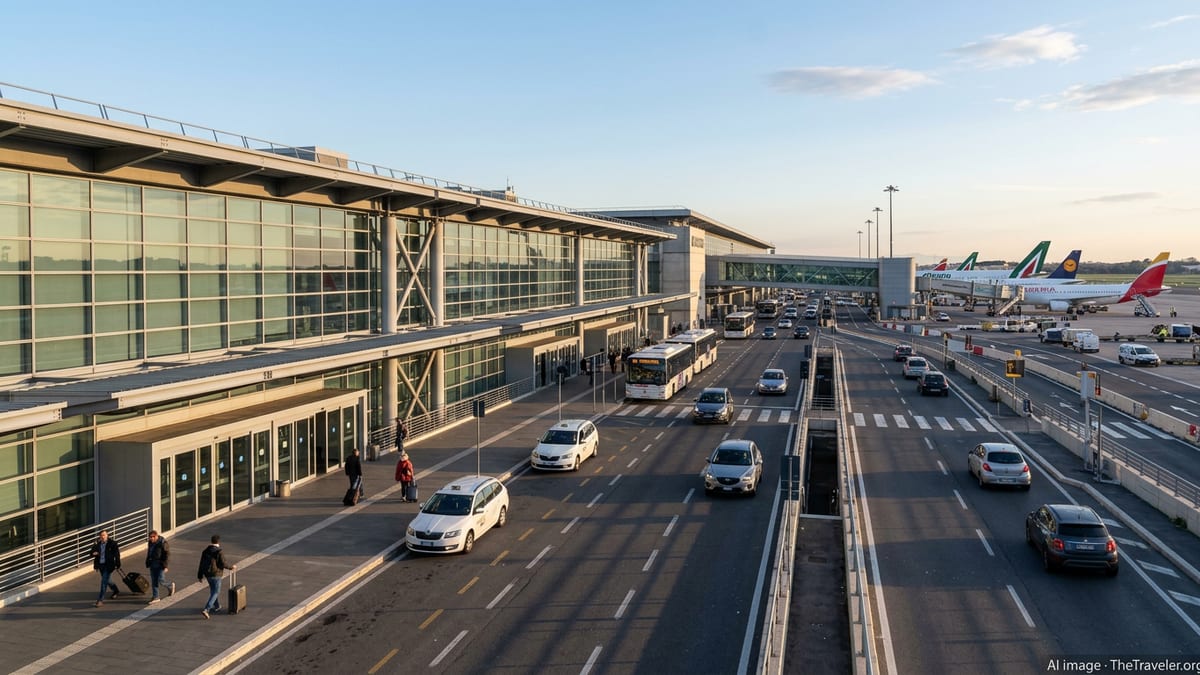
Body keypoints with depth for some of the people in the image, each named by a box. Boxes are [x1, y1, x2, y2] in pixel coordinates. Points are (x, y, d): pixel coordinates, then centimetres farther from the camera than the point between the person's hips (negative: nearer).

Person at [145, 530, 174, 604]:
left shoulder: (162, 543, -18)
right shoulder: (150, 543, 4)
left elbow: (167, 554, -16)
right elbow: (149, 553, 18)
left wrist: (165, 566, -18)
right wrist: (148, 564, 16)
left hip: (160, 565, -7)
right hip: (153, 564, 7)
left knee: (160, 580, -7)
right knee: (153, 581, 8)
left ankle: (170, 586, 23)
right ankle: (155, 597, 16)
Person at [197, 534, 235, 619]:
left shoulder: (205, 551, 2)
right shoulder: (219, 553, -18)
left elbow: (201, 564, 5)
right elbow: (223, 564, -18)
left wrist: (200, 576, 12)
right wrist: (231, 567, 0)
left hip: (207, 574, 7)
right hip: (215, 575, -7)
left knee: (213, 590, 26)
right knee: (215, 593, 0)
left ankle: (217, 606, 41)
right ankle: (206, 609, -13)